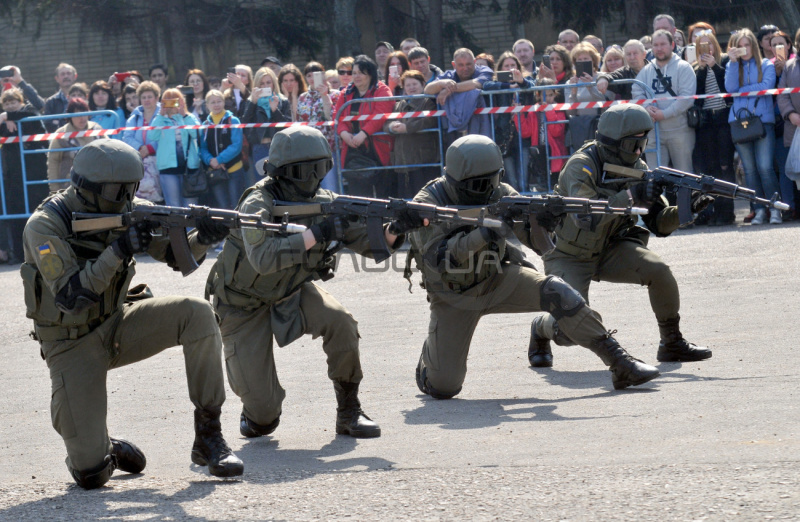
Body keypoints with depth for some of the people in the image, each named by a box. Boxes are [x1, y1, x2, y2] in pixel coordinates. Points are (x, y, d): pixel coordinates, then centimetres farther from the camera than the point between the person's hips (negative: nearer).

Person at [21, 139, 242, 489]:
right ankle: (105, 449, 25)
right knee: (91, 473, -16)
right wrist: (118, 250, -34)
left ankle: (208, 436, -14)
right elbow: (70, 298, -28)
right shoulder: (45, 226, -21)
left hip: (117, 326, 5)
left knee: (197, 315, -23)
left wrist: (202, 238, -24)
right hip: (73, 346, -5)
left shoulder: (125, 211, -5)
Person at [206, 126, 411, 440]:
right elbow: (264, 258, -45)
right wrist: (316, 234, -47)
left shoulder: (322, 203, -11)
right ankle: (260, 414, 27)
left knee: (339, 322, -29)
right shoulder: (257, 205, -28)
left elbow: (368, 242, -12)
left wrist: (392, 231, -35)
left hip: (291, 292, 4)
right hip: (245, 304, -4)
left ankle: (349, 413, -11)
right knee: (263, 412, -13)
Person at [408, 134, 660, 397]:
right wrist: (481, 235, -43)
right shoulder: (427, 202, -20)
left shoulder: (499, 193, -9)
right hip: (455, 297, -2)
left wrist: (539, 220, -36)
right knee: (444, 387, -12)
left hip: (497, 280, 2)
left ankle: (620, 365, -23)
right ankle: (430, 360, 26)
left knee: (555, 292, -26)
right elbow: (437, 258, -32)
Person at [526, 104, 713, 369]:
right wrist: (631, 195, -44)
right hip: (569, 256, -5)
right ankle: (541, 330, 17)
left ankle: (672, 343, -4)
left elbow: (659, 224, -6)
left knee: (658, 270, -23)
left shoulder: (637, 169, -6)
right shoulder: (581, 165, -24)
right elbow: (585, 217, -39)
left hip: (609, 250, 5)